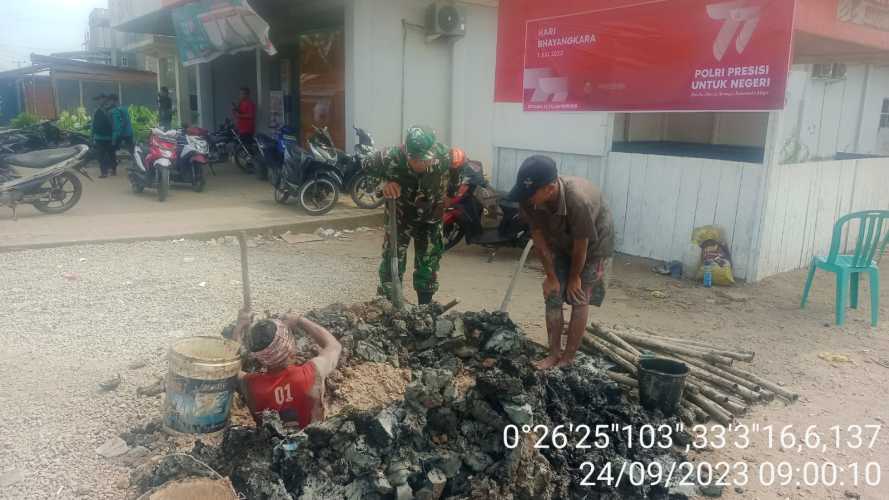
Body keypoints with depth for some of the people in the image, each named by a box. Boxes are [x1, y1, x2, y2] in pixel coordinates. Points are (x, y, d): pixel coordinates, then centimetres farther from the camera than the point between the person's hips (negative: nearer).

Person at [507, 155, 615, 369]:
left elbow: (581, 245, -28)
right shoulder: (530, 200, -29)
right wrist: (551, 275, -10)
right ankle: (554, 353, 14)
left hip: (594, 243, -5)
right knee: (552, 297, 2)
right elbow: (539, 237, -16)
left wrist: (574, 276, -13)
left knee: (579, 299, -2)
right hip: (561, 243, 5)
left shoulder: (579, 201, -44)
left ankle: (568, 358, 10)